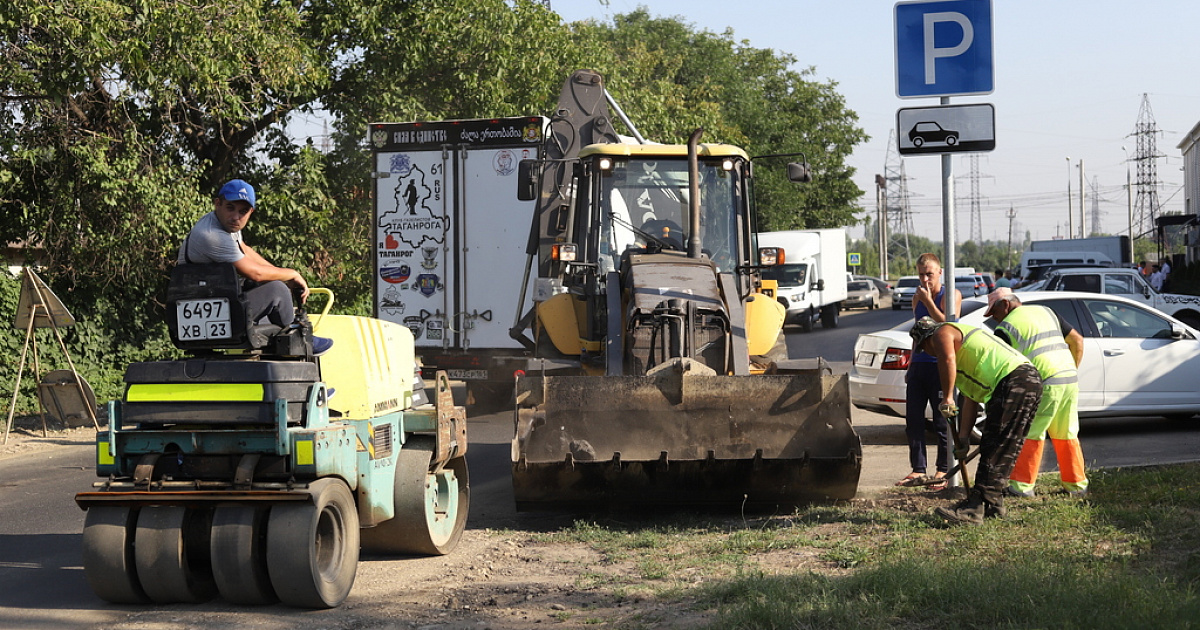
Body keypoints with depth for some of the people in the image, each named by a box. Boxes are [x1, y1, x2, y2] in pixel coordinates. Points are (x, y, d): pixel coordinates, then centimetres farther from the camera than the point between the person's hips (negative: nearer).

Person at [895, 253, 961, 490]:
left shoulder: (951, 295, -3)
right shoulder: (917, 298, 15)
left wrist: (928, 302, -16)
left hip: (940, 365, -6)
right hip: (919, 364, 6)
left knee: (942, 422, -2)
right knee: (913, 420, 4)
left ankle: (943, 471, 5)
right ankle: (918, 470, 10)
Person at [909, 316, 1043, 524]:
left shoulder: (943, 333, 7)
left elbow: (947, 360, -20)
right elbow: (971, 398, 30)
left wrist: (947, 397, -11)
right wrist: (963, 437, 25)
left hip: (1014, 381, -10)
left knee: (993, 451, -12)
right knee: (1004, 451, 16)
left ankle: (974, 509, -14)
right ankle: (993, 503, 21)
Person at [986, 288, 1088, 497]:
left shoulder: (1006, 328, 1)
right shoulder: (1046, 311, 20)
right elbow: (1077, 340, 19)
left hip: (1045, 384, -6)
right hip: (1070, 380, 7)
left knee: (1031, 434, 0)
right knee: (1067, 435, 15)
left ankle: (1022, 485, -2)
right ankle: (1077, 485, 20)